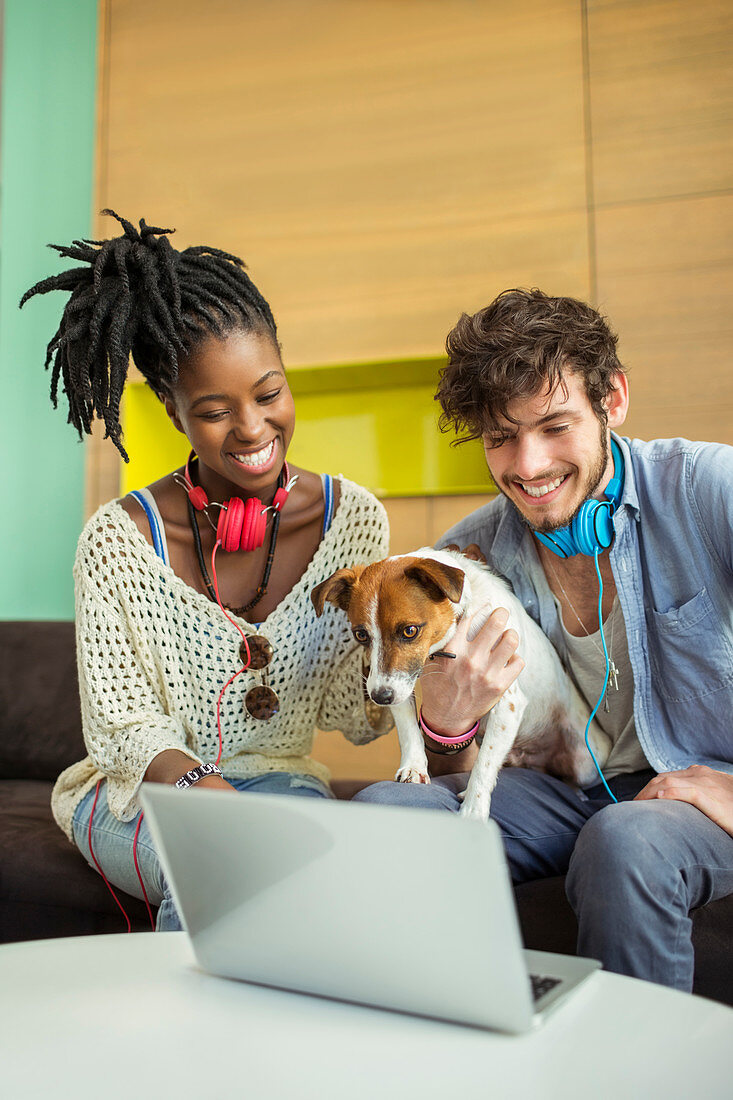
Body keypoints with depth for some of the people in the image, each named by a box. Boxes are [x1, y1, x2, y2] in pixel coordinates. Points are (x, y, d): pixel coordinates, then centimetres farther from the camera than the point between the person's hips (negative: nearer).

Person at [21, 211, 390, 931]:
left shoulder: (353, 521, -6)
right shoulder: (118, 541, -12)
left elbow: (349, 717, -3)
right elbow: (121, 724, -9)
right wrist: (196, 780, -30)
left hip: (283, 778, 2)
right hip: (140, 786, -1)